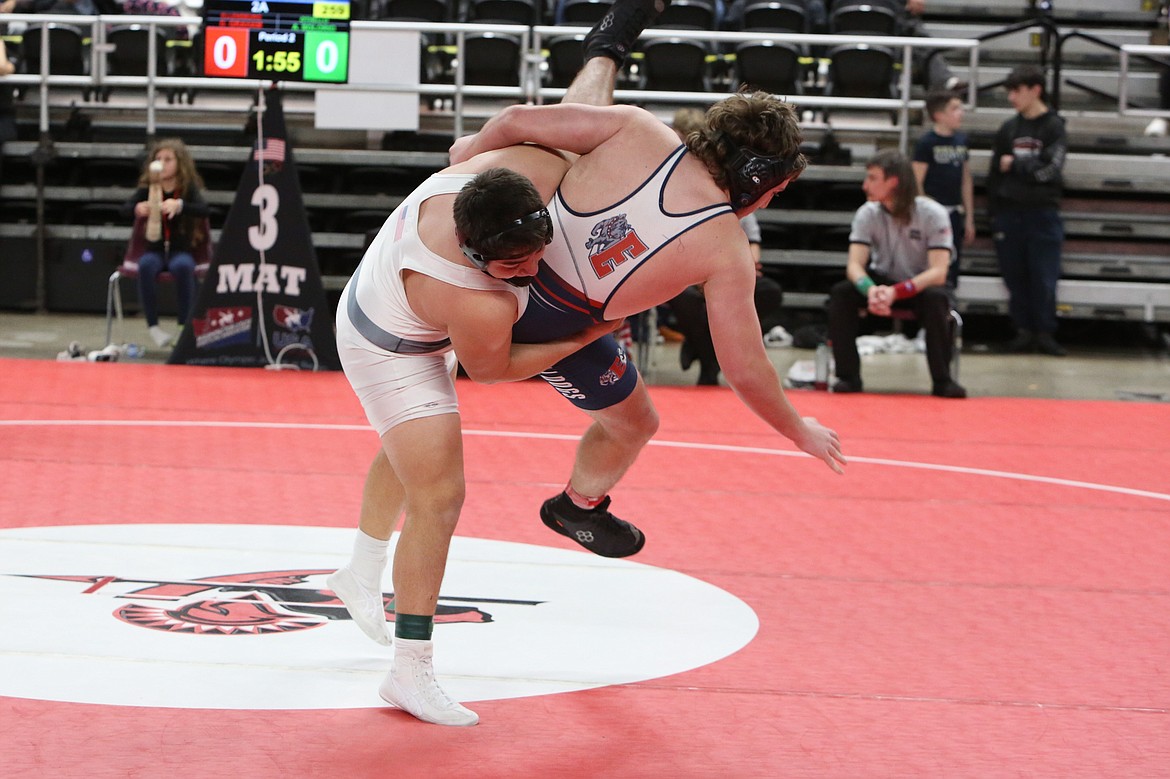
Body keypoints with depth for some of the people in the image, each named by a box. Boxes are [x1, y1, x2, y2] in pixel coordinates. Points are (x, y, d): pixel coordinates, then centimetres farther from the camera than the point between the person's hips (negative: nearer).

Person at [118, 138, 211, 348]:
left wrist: (179, 205, -41)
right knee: (146, 266, -33)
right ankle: (152, 325, -24)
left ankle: (185, 325, -25)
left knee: (182, 266, -35)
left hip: (182, 250, -1)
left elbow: (203, 209, -21)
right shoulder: (147, 188, 3)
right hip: (154, 249, 1)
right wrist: (137, 208, -35)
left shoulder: (189, 188, -2)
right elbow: (124, 210, -10)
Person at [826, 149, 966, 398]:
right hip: (882, 283, 3)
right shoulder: (867, 214, -9)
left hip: (922, 285, -3)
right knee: (840, 292, -25)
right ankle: (848, 376, -20)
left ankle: (942, 380, -26)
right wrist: (870, 289, -42)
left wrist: (895, 292, -42)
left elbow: (938, 272, -27)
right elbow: (854, 264, -17)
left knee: (936, 299, -37)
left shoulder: (933, 214, -18)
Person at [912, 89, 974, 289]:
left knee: (952, 271, 10)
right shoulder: (926, 142, -8)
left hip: (955, 213, 6)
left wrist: (969, 218, 16)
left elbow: (966, 180, 16)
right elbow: (916, 182, -10)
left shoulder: (961, 139, 10)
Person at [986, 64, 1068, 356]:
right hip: (1009, 212, 4)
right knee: (1015, 276, 4)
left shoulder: (1054, 127, -1)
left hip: (1043, 214, -3)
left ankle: (1045, 333, 5)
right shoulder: (1008, 129, 10)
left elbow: (1049, 169, -13)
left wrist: (1014, 164, -5)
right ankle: (1024, 330, 13)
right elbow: (995, 174, 10)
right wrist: (995, 214, 5)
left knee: (1044, 278, -3)